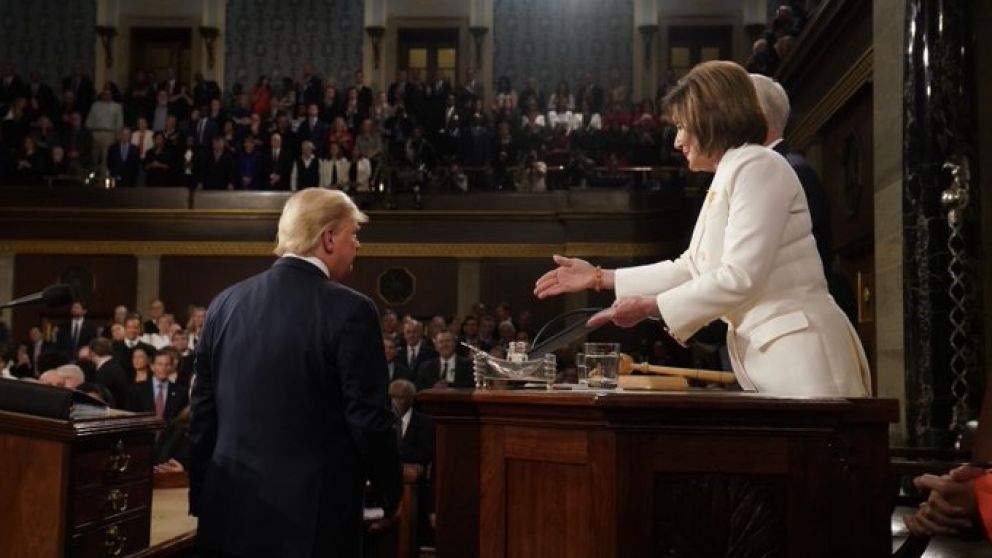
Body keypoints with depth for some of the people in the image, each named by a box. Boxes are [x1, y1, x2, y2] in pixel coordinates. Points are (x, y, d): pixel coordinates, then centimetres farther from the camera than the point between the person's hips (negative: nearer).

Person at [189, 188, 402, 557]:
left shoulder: (226, 302, 4)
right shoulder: (350, 310, -13)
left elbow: (203, 411, 8)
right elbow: (369, 417, -13)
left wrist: (201, 498, 17)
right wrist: (390, 495, 2)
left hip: (230, 509, 5)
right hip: (313, 515, -5)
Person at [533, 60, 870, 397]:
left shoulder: (757, 167, -10)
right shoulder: (726, 179, 20)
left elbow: (740, 278, -18)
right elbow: (690, 269, 22)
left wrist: (650, 307, -11)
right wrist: (600, 277, 20)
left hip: (800, 355, -9)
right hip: (765, 353, 9)